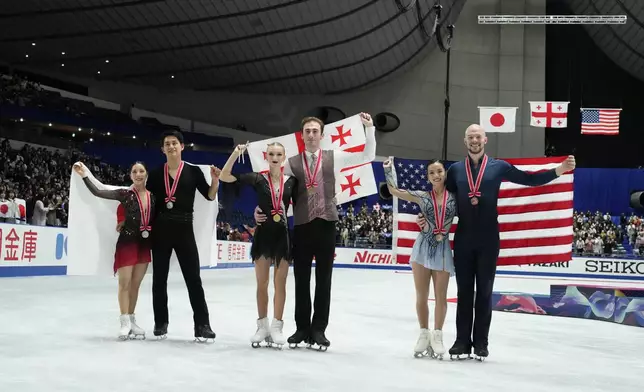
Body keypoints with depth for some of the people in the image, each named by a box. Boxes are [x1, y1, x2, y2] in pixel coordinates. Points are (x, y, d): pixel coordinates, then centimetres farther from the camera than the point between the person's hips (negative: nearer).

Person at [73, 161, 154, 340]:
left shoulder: (154, 196, 3)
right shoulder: (125, 194, -6)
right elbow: (98, 192, -15)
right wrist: (84, 176, -25)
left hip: (145, 244, 4)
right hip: (127, 242, -3)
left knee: (135, 284, 11)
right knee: (125, 282, -2)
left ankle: (132, 320, 19)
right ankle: (125, 322, 2)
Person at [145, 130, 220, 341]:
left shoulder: (193, 171, 2)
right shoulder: (156, 174, 6)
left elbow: (210, 196, -1)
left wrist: (215, 181, -19)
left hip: (184, 230, -2)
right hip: (160, 230, 2)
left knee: (193, 278, -3)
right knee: (159, 278, 8)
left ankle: (202, 324, -1)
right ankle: (161, 322, 19)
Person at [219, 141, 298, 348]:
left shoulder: (292, 181, 2)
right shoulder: (258, 178, -2)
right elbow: (224, 176, -7)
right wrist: (236, 153, -17)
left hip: (283, 235, 1)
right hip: (263, 234, -1)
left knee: (280, 283, 5)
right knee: (262, 283, 7)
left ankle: (277, 326, 12)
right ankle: (262, 326, 17)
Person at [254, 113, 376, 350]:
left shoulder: (334, 157, 7)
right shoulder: (292, 163, 7)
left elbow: (368, 156, 7)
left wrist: (369, 129, -1)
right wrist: (260, 208, -3)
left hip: (326, 225, 0)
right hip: (302, 226, 1)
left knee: (324, 280, 4)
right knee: (301, 280, 6)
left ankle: (318, 329, 11)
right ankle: (302, 328, 16)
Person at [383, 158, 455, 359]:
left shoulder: (455, 197, 1)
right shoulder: (422, 197, 3)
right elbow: (393, 190, 1)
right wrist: (389, 168, -5)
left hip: (442, 249, -1)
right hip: (422, 247, 1)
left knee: (440, 296, 5)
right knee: (421, 296, 5)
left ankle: (437, 336, 17)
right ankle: (424, 334, 19)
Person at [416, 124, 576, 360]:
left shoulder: (498, 167, 2)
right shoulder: (455, 170, 7)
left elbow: (529, 179, 0)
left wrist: (560, 169, -9)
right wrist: (426, 216, -3)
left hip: (488, 239, -1)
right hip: (463, 238, 1)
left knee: (484, 291, 4)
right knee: (464, 291, 5)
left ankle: (481, 343, 10)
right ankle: (462, 341, 9)